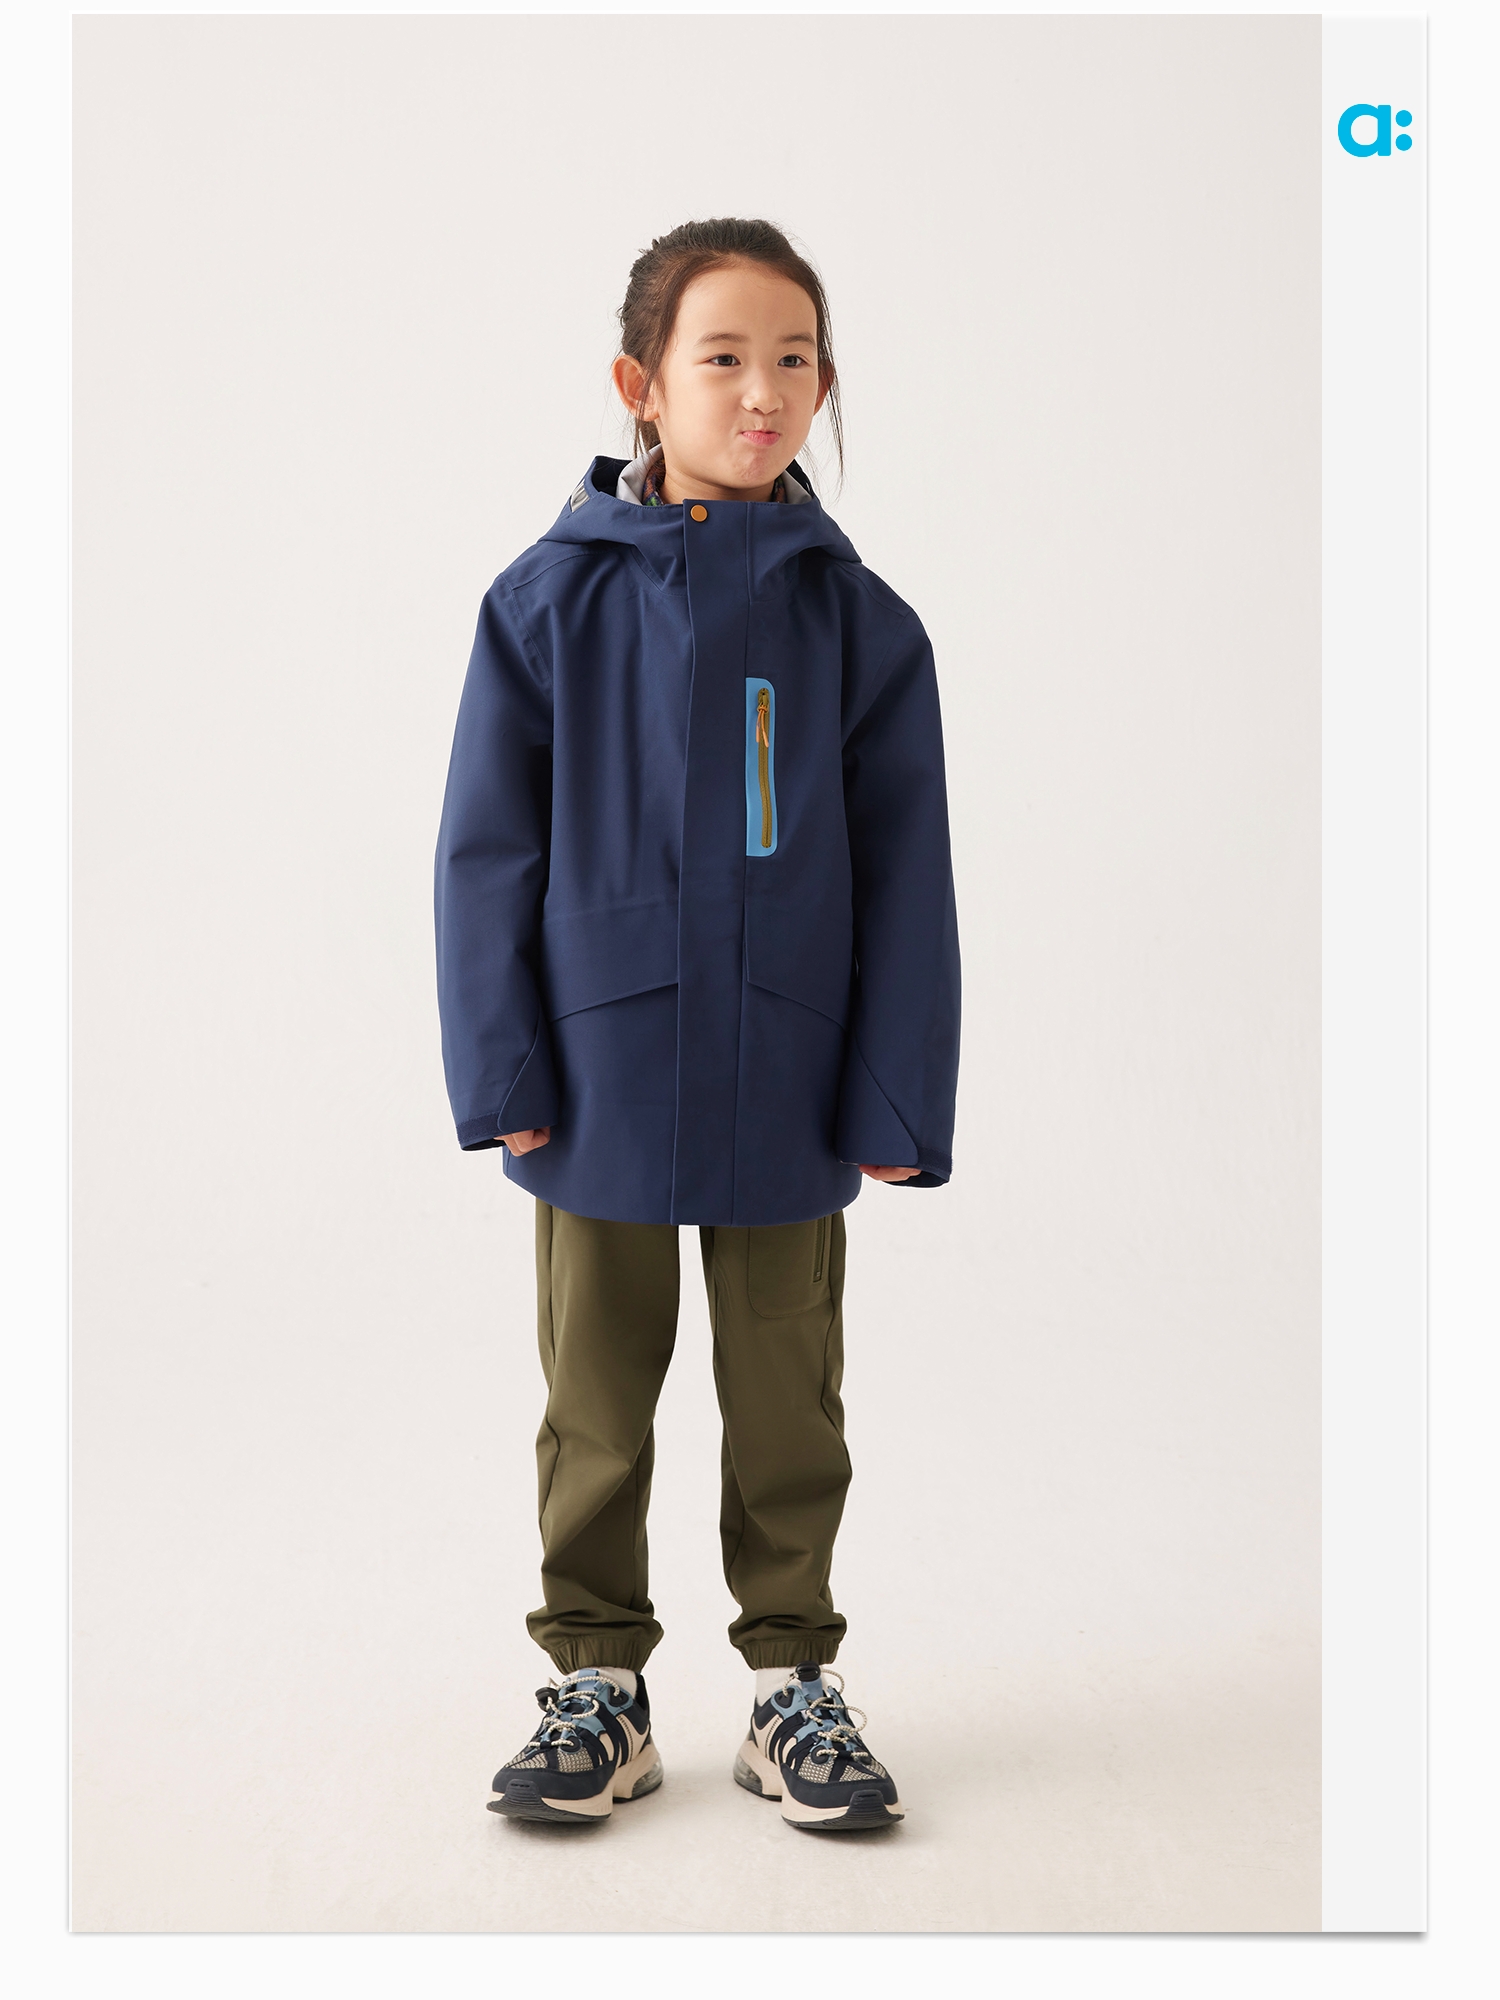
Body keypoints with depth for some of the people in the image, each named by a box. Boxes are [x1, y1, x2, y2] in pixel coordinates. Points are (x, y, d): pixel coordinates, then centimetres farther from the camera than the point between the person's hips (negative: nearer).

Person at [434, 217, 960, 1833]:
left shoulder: (854, 616, -1)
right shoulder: (552, 597, -4)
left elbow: (904, 871, 0)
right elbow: (489, 847, -3)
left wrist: (899, 1102, -4)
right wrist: (499, 1071, -8)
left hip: (786, 1088, 1)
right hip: (600, 1076, -1)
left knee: (787, 1401, 13)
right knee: (596, 1402, 12)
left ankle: (792, 1679, 28)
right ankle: (597, 1683, 27)